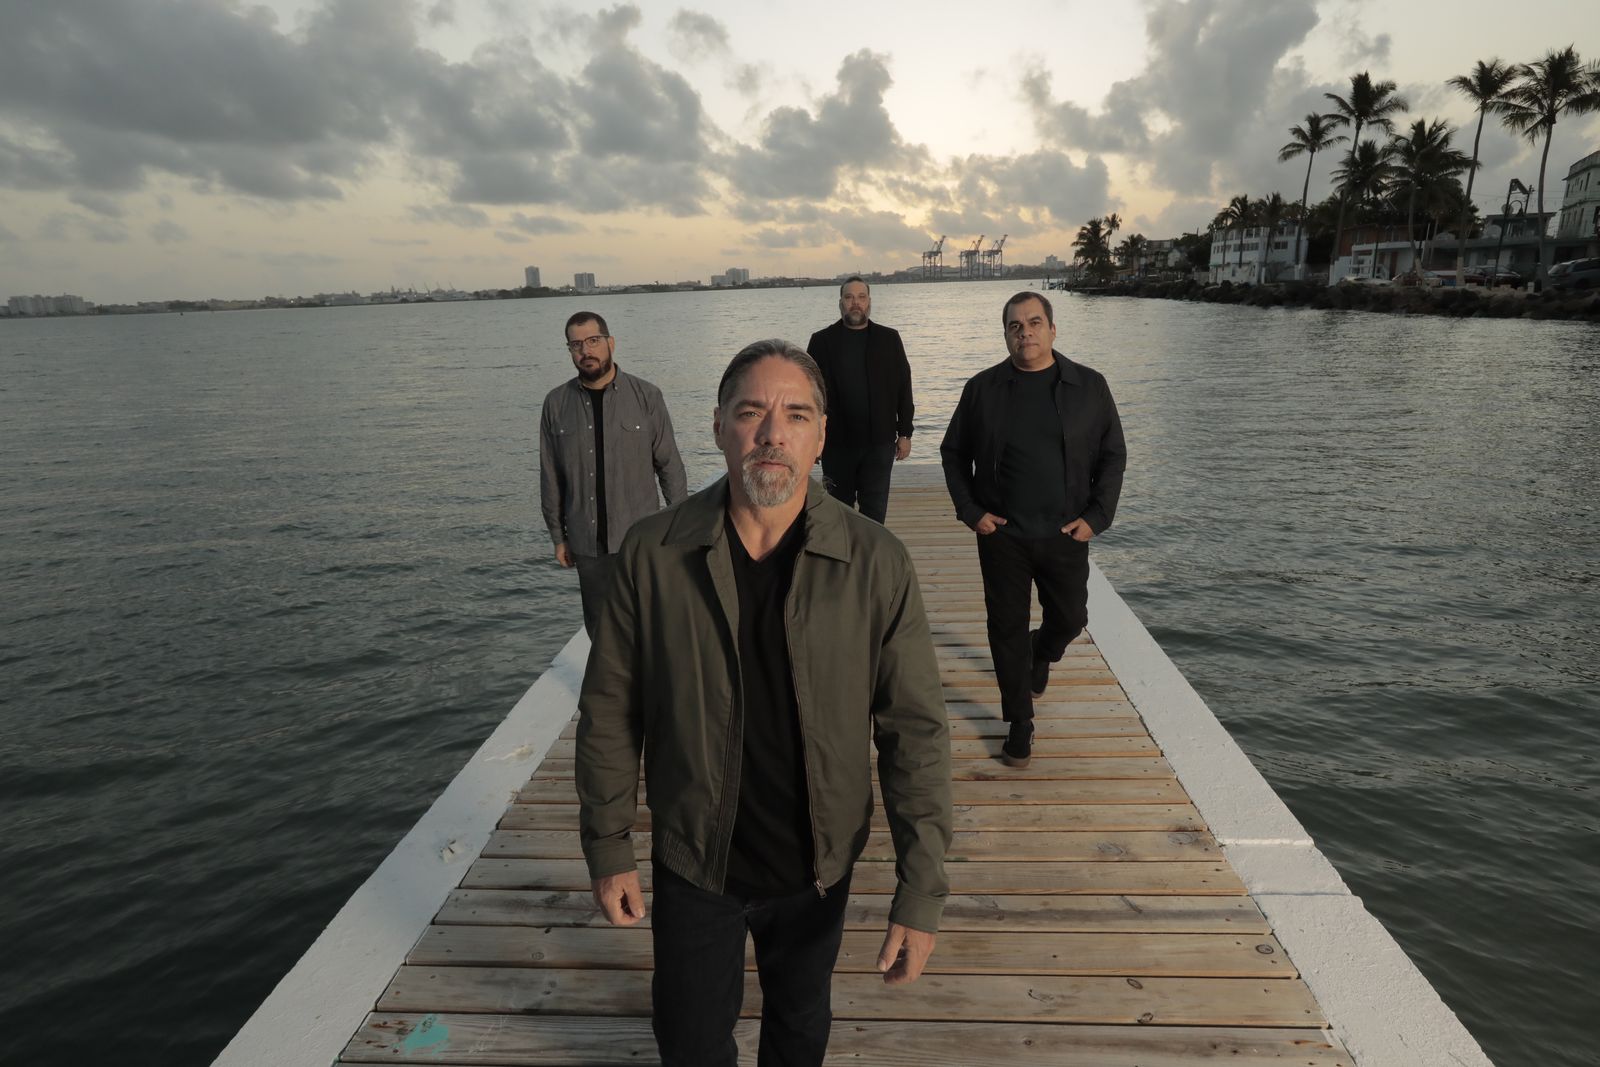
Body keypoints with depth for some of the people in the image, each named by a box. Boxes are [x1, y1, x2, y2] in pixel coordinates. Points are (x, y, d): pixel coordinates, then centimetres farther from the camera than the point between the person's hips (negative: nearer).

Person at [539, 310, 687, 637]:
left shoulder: (646, 396, -4)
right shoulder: (556, 403, 2)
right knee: (600, 629, 12)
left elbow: (670, 465, -1)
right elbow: (551, 476, 7)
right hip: (587, 544, 2)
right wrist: (558, 536, 9)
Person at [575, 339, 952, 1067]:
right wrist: (608, 851, -1)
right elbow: (609, 714, -6)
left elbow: (915, 732, -14)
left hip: (817, 867, 1)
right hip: (692, 862, 0)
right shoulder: (652, 555, -16)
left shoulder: (875, 564, -18)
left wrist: (921, 895, -14)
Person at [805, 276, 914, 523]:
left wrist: (905, 433, 0)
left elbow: (903, 389, 4)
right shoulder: (822, 341, 1)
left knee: (875, 512, 5)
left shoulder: (889, 339, 4)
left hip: (879, 442, 0)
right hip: (836, 443, 0)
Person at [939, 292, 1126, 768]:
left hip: (1066, 534, 1)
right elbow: (953, 452, 7)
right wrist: (970, 510, -3)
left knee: (1070, 619, 14)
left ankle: (1041, 655, 50)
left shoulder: (1090, 386, 0)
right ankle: (1020, 724, 20)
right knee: (1008, 627, 5)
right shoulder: (983, 388, -1)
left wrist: (1097, 515, -5)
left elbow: (1113, 456, 5)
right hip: (1001, 534, -1)